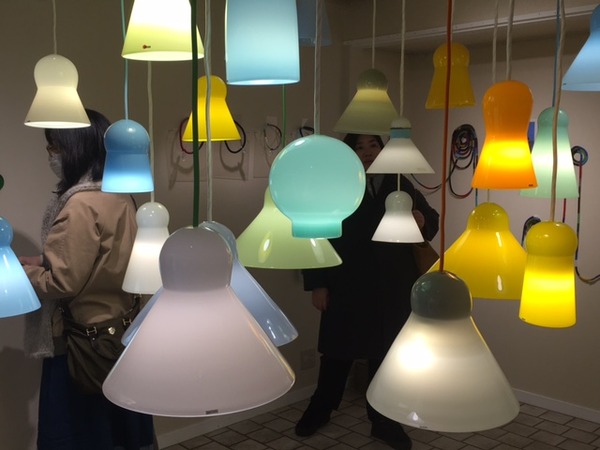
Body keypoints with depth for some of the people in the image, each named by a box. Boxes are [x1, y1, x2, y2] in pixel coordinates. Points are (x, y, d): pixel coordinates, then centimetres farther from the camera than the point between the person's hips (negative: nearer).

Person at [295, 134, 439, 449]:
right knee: (337, 351, 12)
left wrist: (422, 220, -16)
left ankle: (383, 421, 28)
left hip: (392, 289, 2)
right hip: (345, 287, -2)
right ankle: (320, 409, 34)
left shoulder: (400, 185, 4)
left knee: (386, 354, 12)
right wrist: (317, 284, -8)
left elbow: (432, 219, 9)